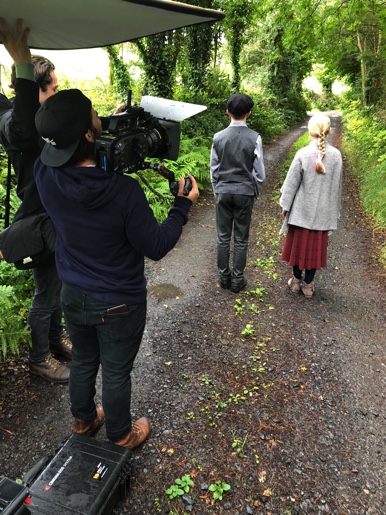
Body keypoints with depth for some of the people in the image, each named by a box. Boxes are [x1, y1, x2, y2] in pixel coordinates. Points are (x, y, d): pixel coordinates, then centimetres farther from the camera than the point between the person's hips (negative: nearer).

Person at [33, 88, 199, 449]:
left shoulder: (45, 175, -16)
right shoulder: (123, 191, -31)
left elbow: (62, 149, 8)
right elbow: (156, 247, -20)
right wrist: (183, 204, -9)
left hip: (73, 295, 5)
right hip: (118, 304, -5)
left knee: (83, 360, 27)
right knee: (116, 372, 17)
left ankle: (84, 419, 53)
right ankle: (121, 435, 44)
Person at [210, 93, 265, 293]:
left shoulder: (219, 137, -4)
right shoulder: (254, 138, -10)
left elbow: (214, 169, 2)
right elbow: (259, 172, -4)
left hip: (223, 192, 2)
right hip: (245, 193, -1)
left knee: (223, 237, 11)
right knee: (241, 239, 8)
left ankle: (224, 277, 20)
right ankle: (237, 280, 16)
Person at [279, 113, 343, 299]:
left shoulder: (303, 154, -14)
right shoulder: (336, 155, -5)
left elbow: (292, 183, -9)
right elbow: (337, 185, 3)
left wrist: (285, 206, 3)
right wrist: (334, 209, 15)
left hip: (302, 209, -2)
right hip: (323, 211, 2)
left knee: (299, 244, 13)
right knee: (315, 247, 12)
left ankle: (296, 281, 26)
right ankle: (308, 285, 23)